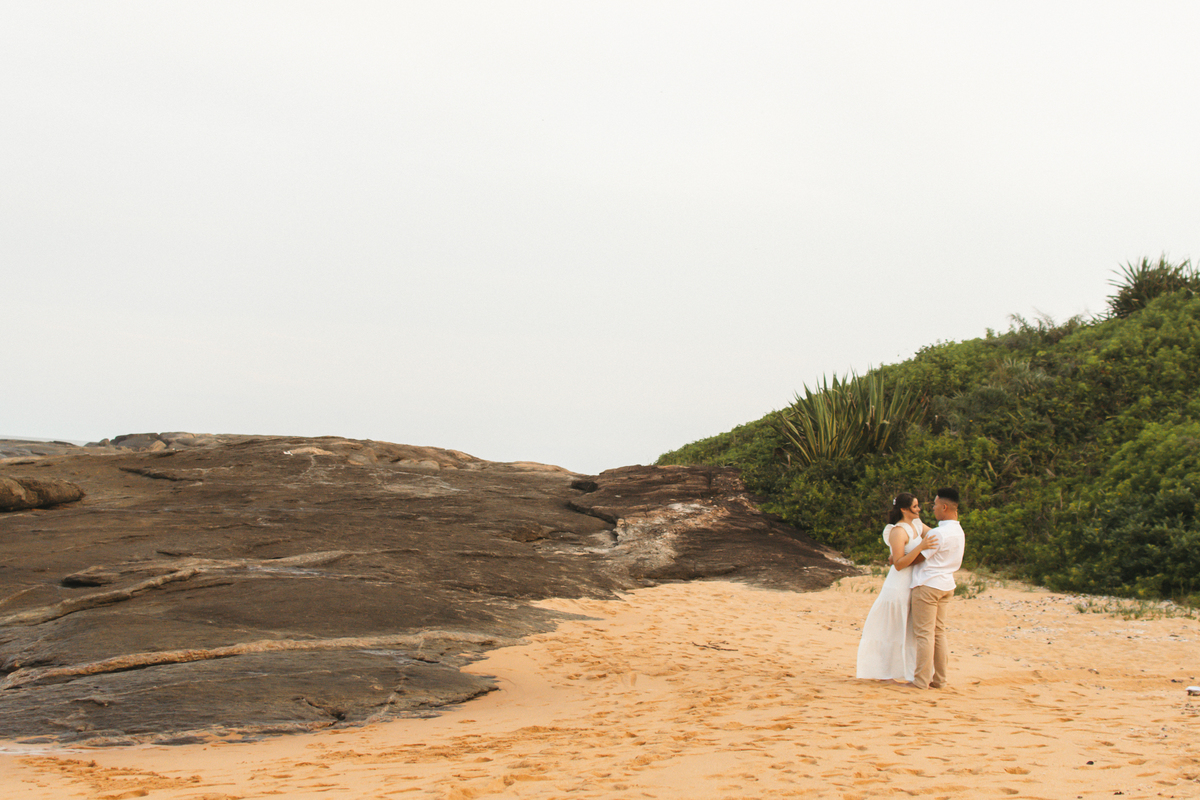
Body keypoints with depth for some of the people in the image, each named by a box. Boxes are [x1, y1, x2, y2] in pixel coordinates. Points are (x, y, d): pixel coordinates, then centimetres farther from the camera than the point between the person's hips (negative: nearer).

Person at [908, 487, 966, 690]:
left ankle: (921, 680, -2)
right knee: (939, 632, 12)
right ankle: (939, 679, 13)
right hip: (946, 584, 9)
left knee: (924, 633, -4)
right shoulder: (959, 532, 10)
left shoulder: (940, 533, -19)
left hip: (928, 585, -9)